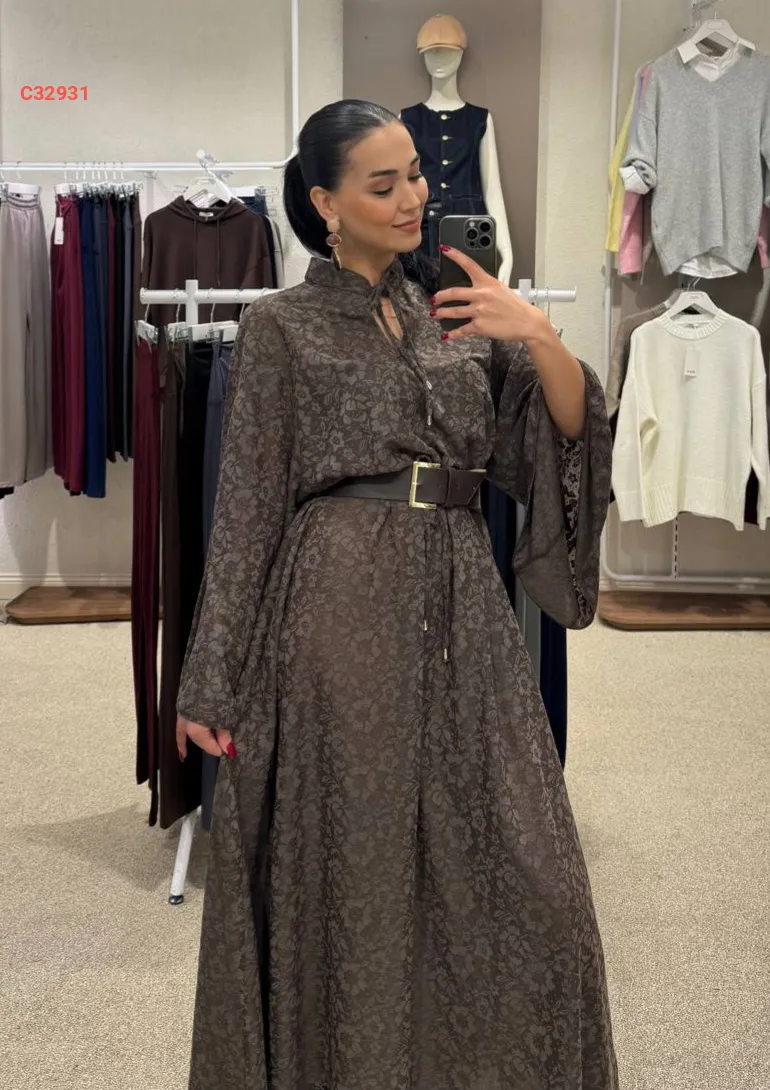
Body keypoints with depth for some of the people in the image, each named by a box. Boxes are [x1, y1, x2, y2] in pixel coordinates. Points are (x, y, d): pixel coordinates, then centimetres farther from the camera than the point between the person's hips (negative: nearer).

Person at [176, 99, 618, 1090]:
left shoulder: (456, 311, 13)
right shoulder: (282, 327, 1)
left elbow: (568, 435, 7)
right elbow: (246, 510, -1)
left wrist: (538, 335, -12)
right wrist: (212, 683, -2)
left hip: (464, 611, 4)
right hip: (344, 609, -4)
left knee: (524, 880, 5)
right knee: (354, 878, 7)